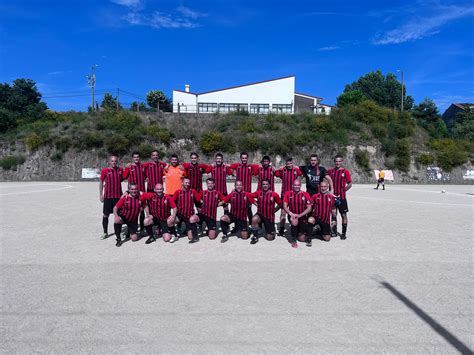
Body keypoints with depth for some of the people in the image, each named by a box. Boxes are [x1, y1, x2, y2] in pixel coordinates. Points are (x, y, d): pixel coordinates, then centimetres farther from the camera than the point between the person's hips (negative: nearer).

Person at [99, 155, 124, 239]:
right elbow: (101, 182, 2)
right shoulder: (105, 170, -4)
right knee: (105, 214, 6)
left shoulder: (120, 170, 4)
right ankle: (105, 232, 21)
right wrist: (100, 195, 0)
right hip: (108, 196, -2)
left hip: (118, 195, 2)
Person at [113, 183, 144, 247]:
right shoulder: (124, 198, -16)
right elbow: (115, 208, -16)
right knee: (117, 220, -37)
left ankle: (130, 232, 34)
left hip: (133, 221, 2)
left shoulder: (140, 197, -11)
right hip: (123, 217, -2)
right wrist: (116, 216, -33)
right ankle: (118, 239, -16)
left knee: (134, 238, -4)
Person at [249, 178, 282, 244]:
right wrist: (257, 204, -1)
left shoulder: (274, 194, -14)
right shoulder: (258, 192, -10)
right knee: (254, 219, -35)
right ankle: (255, 237, -12)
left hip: (269, 217, -1)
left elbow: (280, 204, -1)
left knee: (269, 238, 3)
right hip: (260, 214, 1)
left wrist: (273, 211, -3)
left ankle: (272, 230, 40)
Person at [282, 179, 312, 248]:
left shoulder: (305, 194, -9)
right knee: (294, 221, -38)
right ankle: (293, 240, -15)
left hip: (302, 217, 1)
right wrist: (290, 213, -25)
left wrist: (299, 215, -22)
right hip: (292, 216, -1)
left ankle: (300, 232, 39)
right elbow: (285, 206, -7)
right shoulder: (288, 193, -6)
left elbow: (309, 208, -10)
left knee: (302, 239, 0)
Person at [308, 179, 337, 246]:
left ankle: (321, 231, 38)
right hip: (316, 217, -2)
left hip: (326, 220, 2)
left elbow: (333, 209, 12)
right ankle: (308, 239, -21)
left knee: (327, 238, 2)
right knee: (310, 220, -38)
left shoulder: (331, 197, 3)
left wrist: (334, 219, 10)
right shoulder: (315, 196, -2)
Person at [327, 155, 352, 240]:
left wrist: (343, 191, -6)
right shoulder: (330, 171, 5)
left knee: (343, 214, 1)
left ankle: (344, 233, 10)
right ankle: (334, 231, 24)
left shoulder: (345, 171, -4)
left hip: (341, 197, -3)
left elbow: (350, 184, -3)